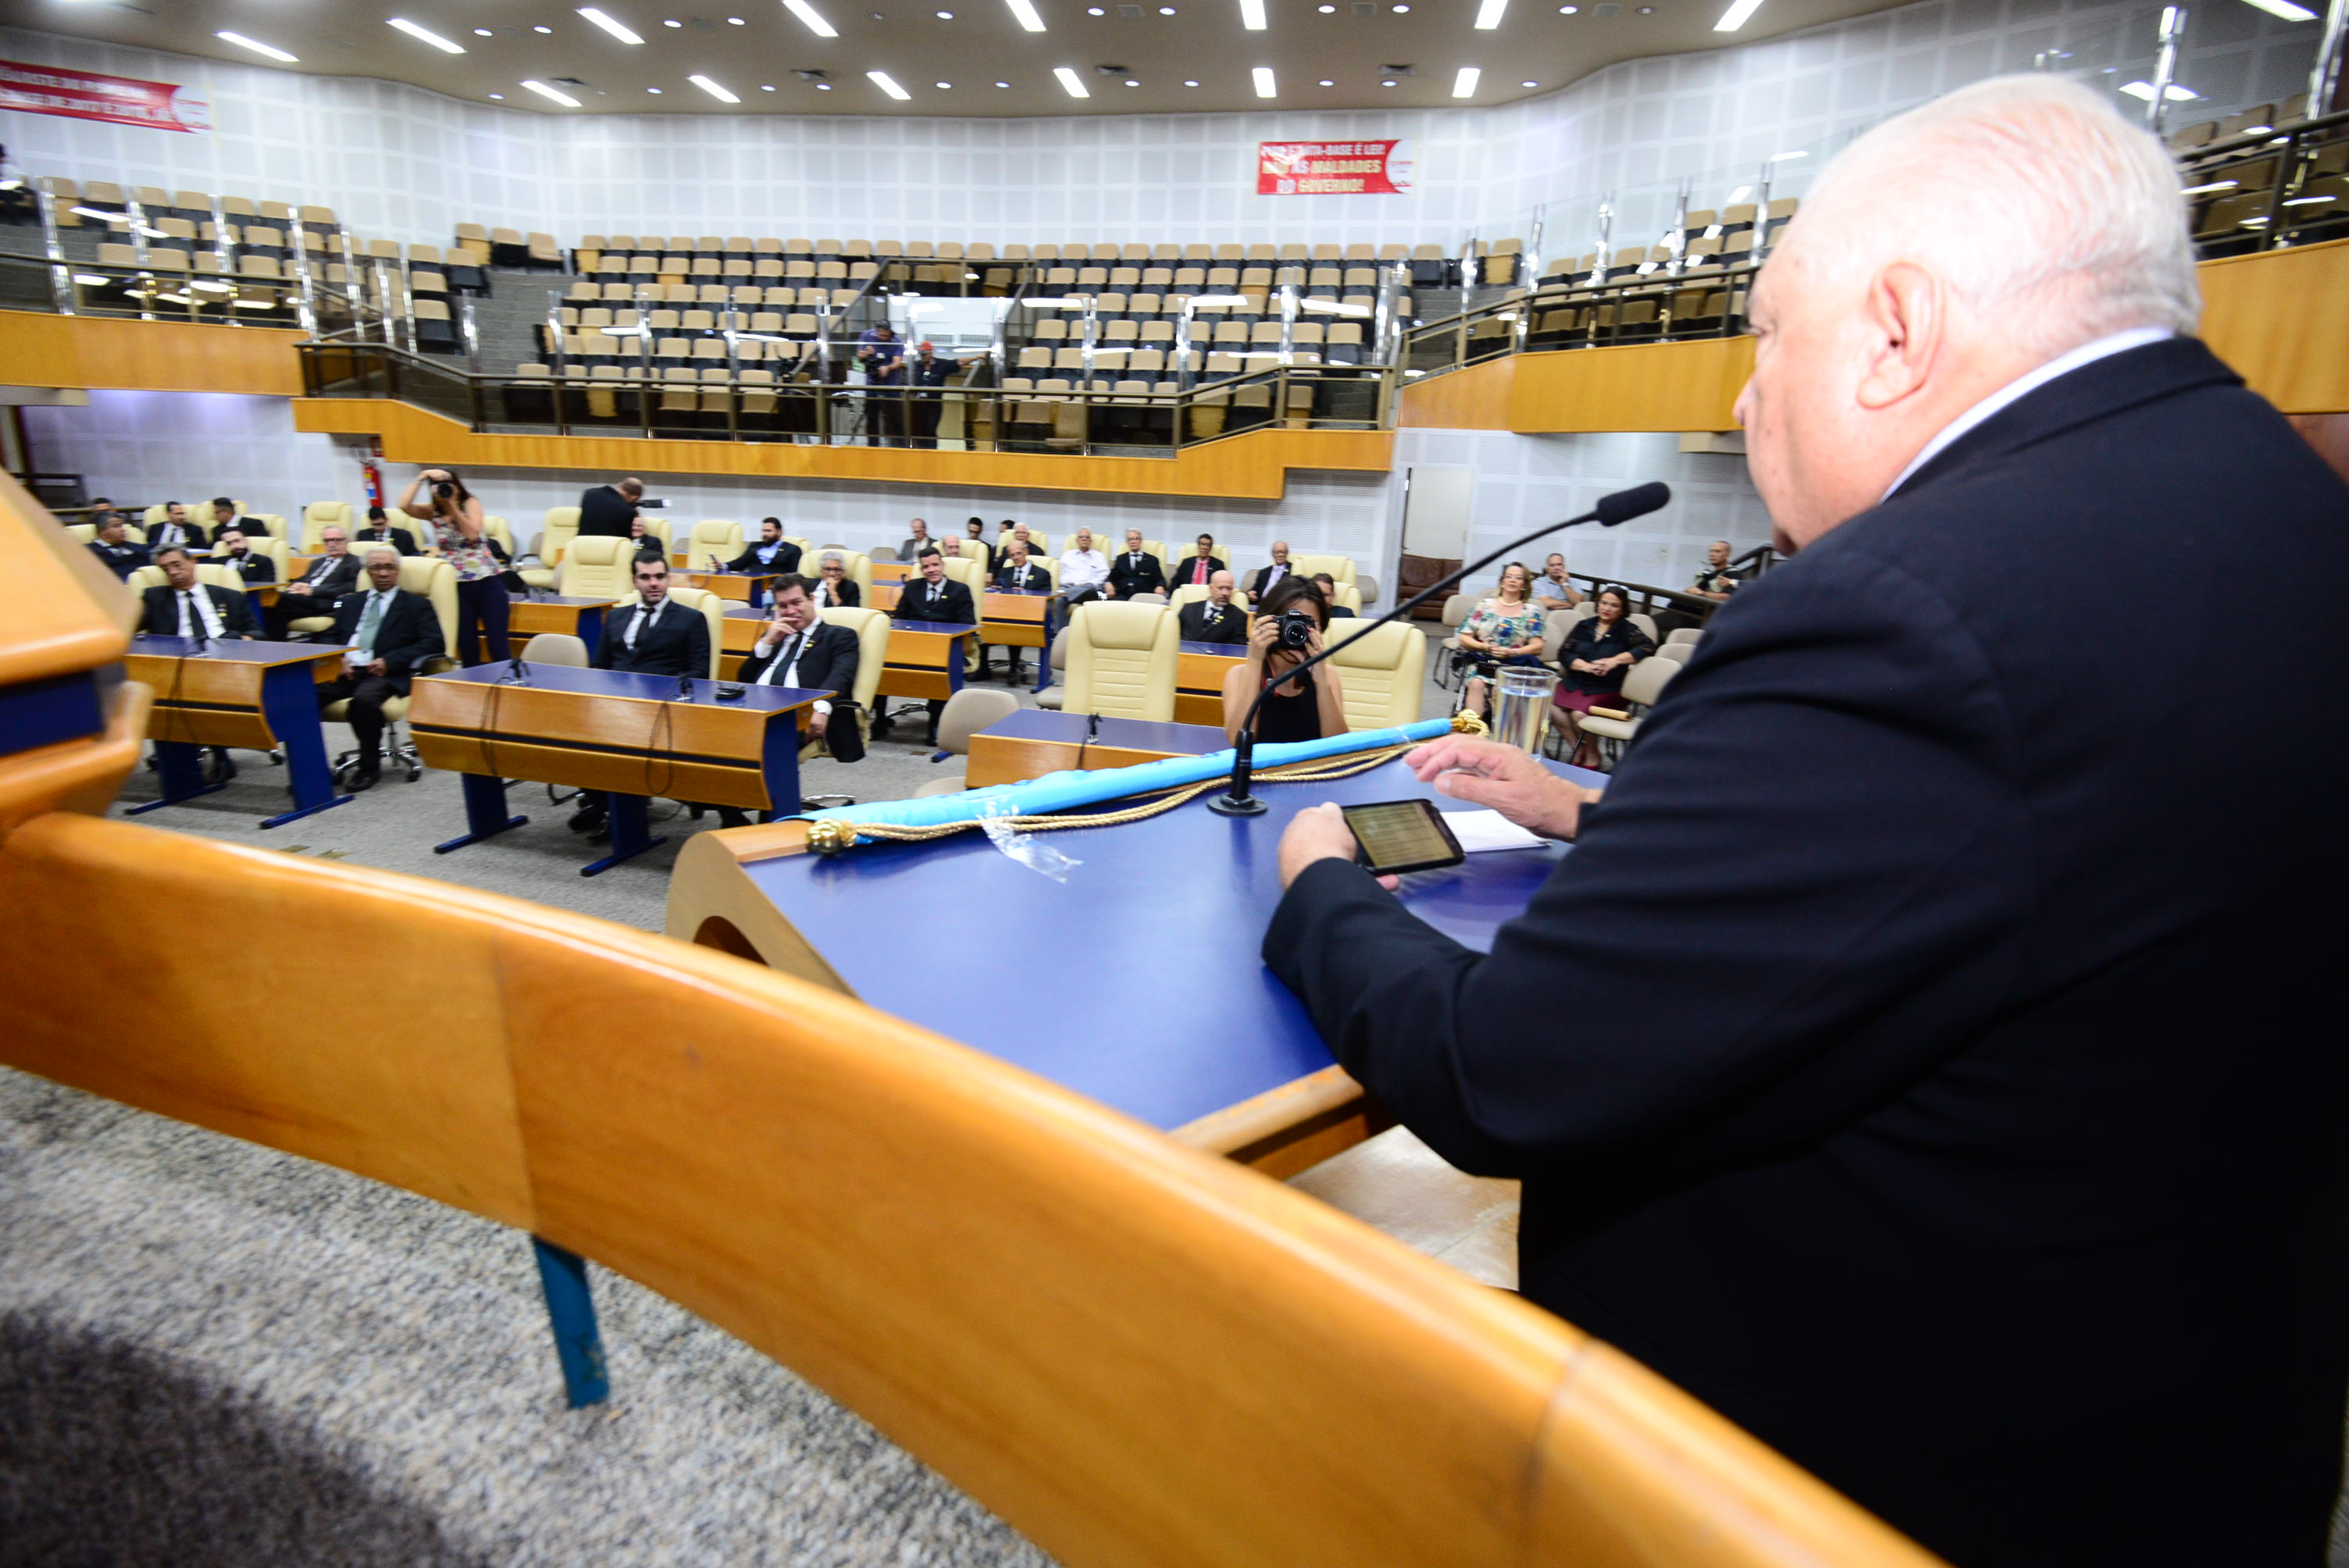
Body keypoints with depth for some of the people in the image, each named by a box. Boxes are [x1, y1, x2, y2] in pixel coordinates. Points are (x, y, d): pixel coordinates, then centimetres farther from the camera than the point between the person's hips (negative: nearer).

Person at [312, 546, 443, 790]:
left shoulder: (416, 605, 12)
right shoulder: (350, 602, 26)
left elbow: (434, 642, -1)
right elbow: (331, 638, 25)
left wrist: (389, 661, -12)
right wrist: (338, 658, 0)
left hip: (385, 674, -4)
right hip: (345, 670, 4)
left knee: (364, 699, -37)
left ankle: (369, 766, -16)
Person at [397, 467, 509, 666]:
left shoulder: (470, 503, 2)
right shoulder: (433, 512, 8)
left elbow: (472, 534, -14)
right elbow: (404, 505, -10)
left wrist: (452, 506, -16)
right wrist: (422, 477, -9)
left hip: (488, 581, -3)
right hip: (458, 586, 3)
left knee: (498, 645, -7)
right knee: (467, 648, 4)